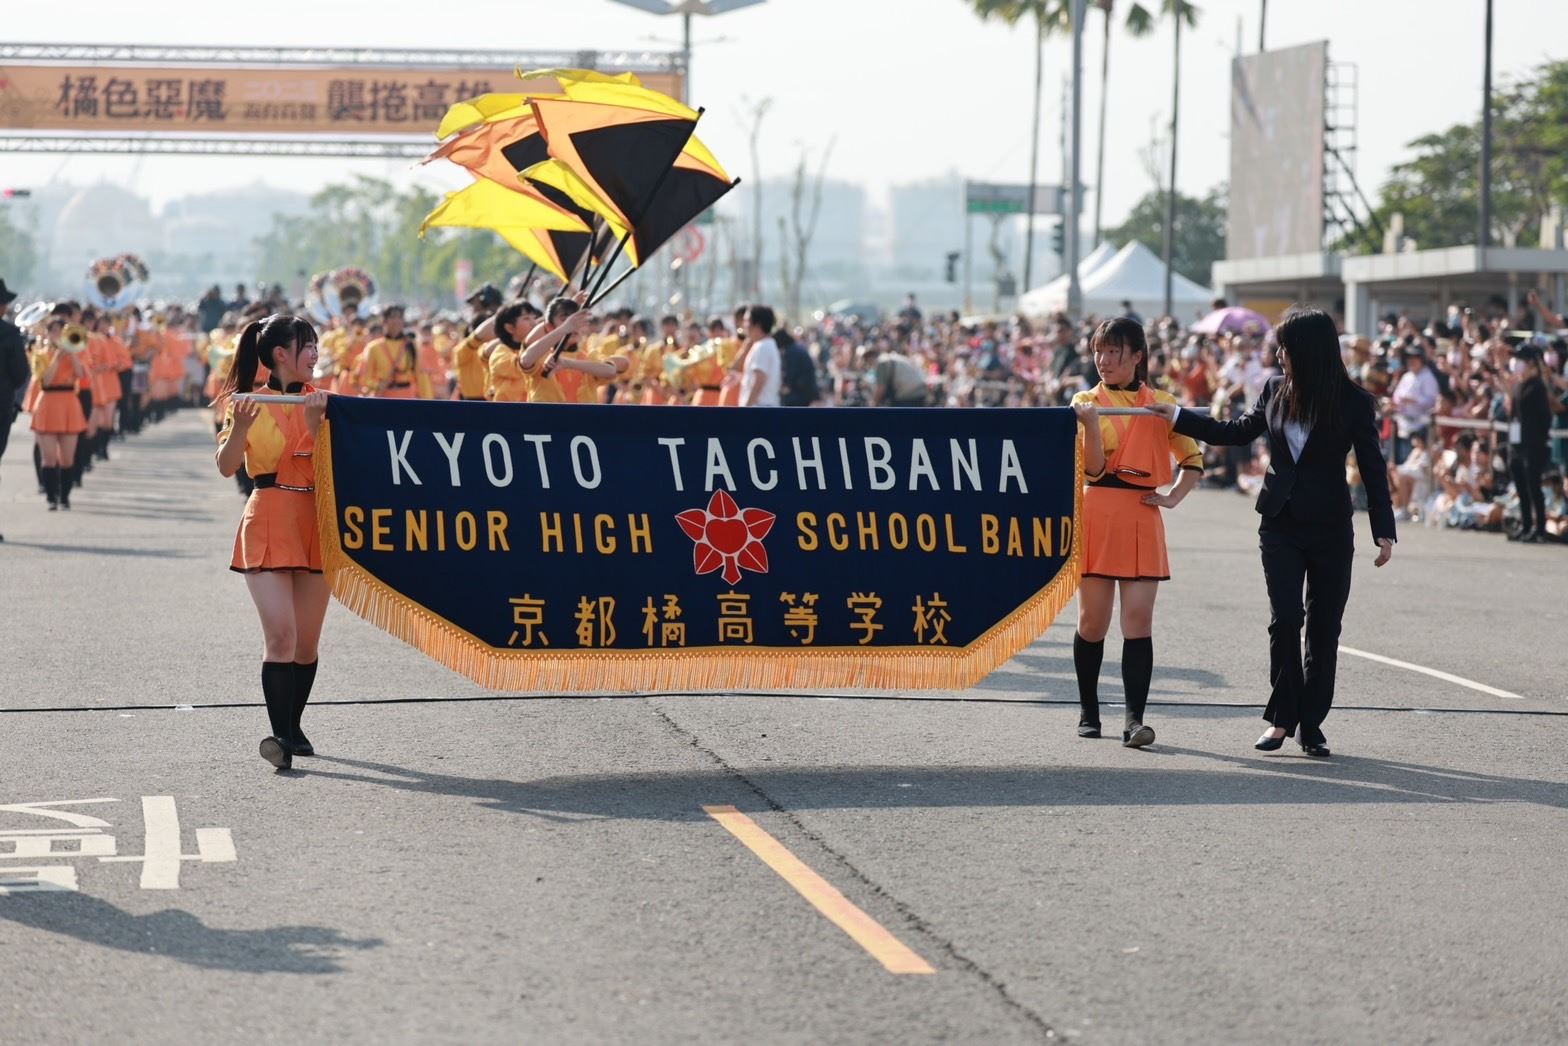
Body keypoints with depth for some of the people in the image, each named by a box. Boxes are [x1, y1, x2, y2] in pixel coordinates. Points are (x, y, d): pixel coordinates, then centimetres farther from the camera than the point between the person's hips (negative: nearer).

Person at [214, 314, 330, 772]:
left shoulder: (319, 401, 9)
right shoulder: (250, 402, -1)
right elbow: (227, 466, -9)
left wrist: (316, 421, -17)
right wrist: (239, 428, -25)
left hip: (315, 523, 4)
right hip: (269, 523, -4)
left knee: (307, 640, 8)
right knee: (281, 635, -17)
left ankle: (293, 727, 24)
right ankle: (280, 735, -20)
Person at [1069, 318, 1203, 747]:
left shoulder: (1161, 404, 9)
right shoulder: (1086, 400, 6)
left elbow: (1193, 459, 18)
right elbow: (1093, 468, -4)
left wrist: (1173, 497, 4)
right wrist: (1091, 422, -18)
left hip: (1141, 519, 1)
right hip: (1097, 515, -1)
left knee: (1139, 620, -7)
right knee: (1093, 620, 3)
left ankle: (1134, 719, -12)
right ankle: (1088, 712, 18)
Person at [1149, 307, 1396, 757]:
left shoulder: (1353, 402, -6)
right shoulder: (1275, 391, 4)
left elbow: (1372, 468, -4)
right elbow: (1238, 432, 19)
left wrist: (1383, 530, -9)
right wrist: (1178, 418, 17)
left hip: (1330, 529, -2)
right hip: (1281, 523, 2)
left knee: (1323, 627, 3)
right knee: (1285, 618, -8)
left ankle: (1311, 724, 11)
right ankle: (1282, 717, 2)